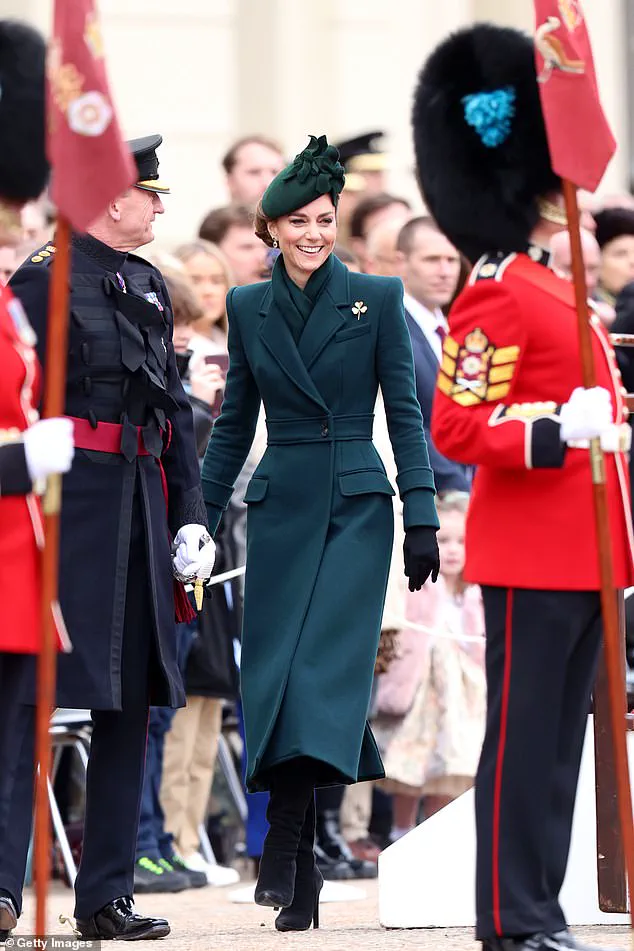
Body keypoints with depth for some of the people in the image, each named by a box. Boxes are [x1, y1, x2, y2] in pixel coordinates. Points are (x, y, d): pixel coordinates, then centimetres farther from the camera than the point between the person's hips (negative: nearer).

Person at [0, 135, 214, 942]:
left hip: (138, 506, 8)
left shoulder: (147, 286, 15)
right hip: (67, 509, -8)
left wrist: (189, 515, 12)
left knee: (130, 701, 9)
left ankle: (106, 895, 14)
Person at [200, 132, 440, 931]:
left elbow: (405, 411, -1)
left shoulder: (377, 298, -1)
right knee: (273, 677, 1)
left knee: (323, 671, -14)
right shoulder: (248, 308, 7)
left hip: (356, 508, -3)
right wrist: (198, 518, 10)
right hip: (280, 508, 3)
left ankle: (288, 860, -17)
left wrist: (424, 519, -7)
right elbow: (234, 422, 13)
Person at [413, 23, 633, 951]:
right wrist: (559, 430, -29)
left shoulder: (555, 289, 17)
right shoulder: (496, 296, -13)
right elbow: (458, 427, -19)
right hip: (531, 554, -10)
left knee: (559, 735, 11)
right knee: (524, 734, -5)